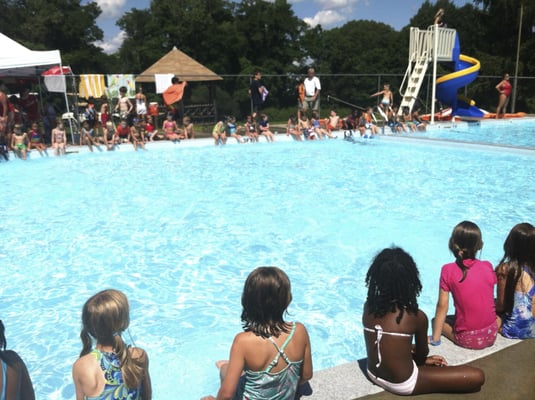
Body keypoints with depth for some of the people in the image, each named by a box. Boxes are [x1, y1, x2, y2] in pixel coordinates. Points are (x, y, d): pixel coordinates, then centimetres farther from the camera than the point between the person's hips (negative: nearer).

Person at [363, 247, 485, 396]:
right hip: (402, 384, -6)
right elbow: (422, 353, -3)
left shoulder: (368, 306, -9)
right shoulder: (416, 316, -23)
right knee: (477, 377, -2)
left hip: (373, 374, 7)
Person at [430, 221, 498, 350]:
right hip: (491, 335, 2)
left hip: (467, 339, -2)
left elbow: (442, 306, -11)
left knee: (436, 320, 25)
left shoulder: (448, 270, -13)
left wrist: (435, 338, -3)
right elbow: (491, 300, 4)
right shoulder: (488, 267, -6)